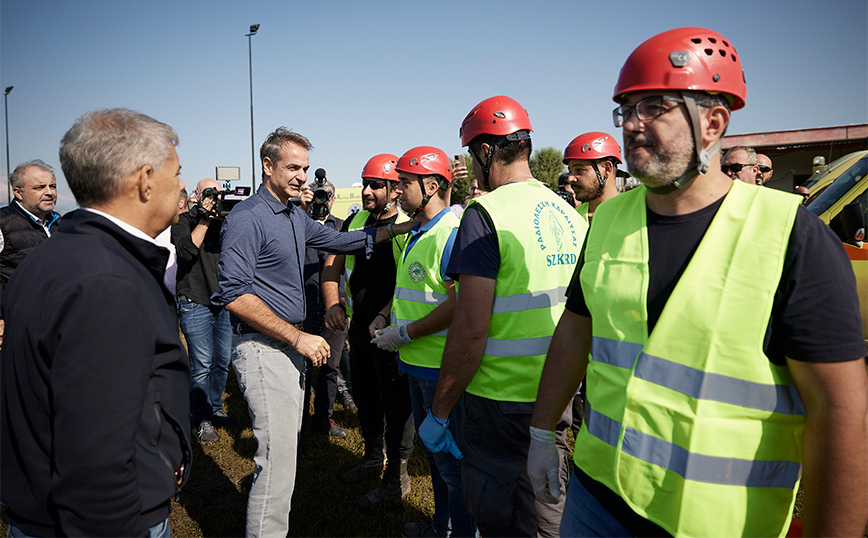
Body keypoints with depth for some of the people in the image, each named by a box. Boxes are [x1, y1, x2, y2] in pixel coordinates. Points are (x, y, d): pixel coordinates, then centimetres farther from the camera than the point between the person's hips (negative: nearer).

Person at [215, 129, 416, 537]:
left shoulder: (296, 218, 14)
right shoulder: (247, 217, -14)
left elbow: (338, 241, 26)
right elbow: (234, 294, -22)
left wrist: (397, 228, 17)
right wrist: (298, 337, -21)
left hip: (292, 345, 9)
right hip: (264, 349, -9)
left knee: (287, 444, 18)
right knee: (278, 461, -8)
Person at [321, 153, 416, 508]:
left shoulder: (410, 226, -15)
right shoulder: (356, 221, 5)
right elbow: (332, 266, 9)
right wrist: (332, 304, -6)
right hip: (359, 325, 7)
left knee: (396, 402, 4)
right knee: (364, 395, 20)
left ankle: (397, 476, 21)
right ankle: (373, 457, 41)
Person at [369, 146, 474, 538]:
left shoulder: (451, 233, -19)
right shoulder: (417, 233, 13)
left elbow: (461, 303, -26)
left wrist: (405, 333, -20)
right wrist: (384, 314, 9)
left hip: (443, 366, -10)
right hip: (418, 360, 10)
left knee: (452, 460, 4)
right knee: (432, 449, 22)